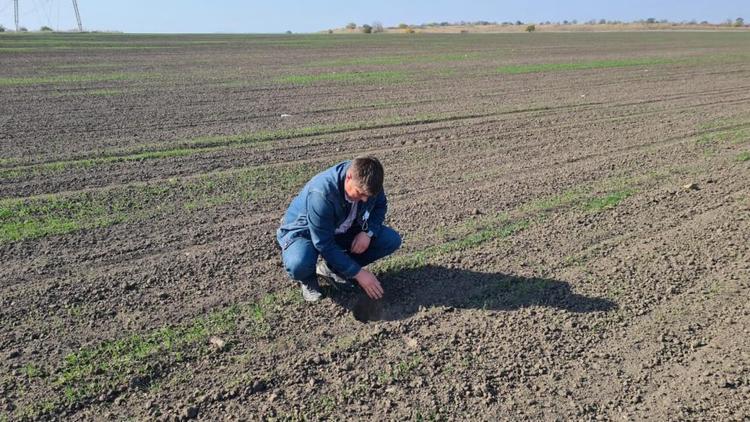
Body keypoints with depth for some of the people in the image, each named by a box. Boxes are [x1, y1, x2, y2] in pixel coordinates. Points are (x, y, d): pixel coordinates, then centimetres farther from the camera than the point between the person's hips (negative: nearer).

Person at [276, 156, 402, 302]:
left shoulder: (367, 182, -20)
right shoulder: (321, 193, -37)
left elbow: (380, 206, 2)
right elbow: (324, 243, -31)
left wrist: (368, 232, -18)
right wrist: (357, 272, -27)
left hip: (342, 230, 6)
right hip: (305, 231, -6)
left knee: (392, 240, -10)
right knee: (299, 264, -41)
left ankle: (331, 267, 4)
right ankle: (308, 279, 1)